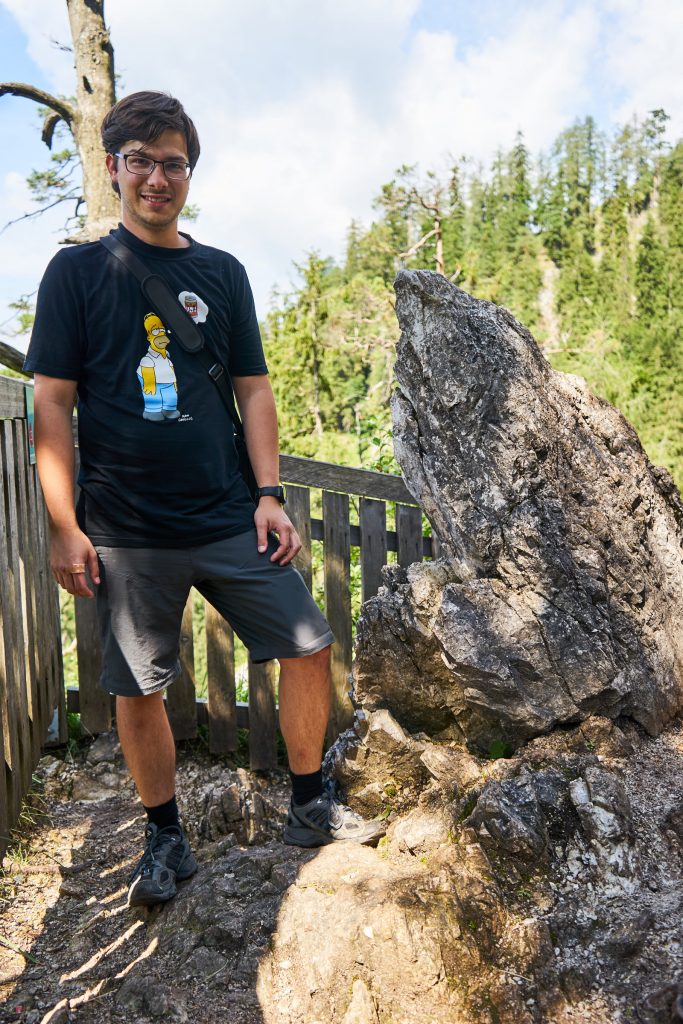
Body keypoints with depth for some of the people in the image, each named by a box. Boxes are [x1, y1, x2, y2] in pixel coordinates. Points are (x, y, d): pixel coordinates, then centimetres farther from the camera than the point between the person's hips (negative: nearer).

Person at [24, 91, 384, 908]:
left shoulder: (222, 273, 12)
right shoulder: (78, 271, 3)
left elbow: (252, 389, 10)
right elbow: (53, 403, -1)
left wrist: (269, 493, 0)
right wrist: (63, 526, -8)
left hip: (228, 519, 3)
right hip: (125, 533, -2)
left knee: (308, 647, 2)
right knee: (138, 689, 5)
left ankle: (310, 808, 23)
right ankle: (165, 841, 28)